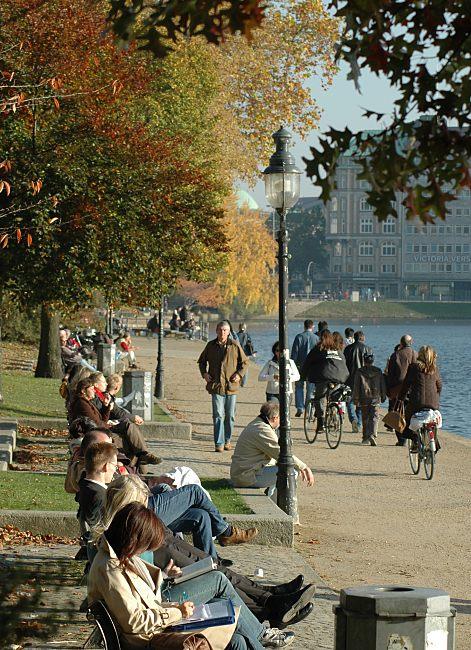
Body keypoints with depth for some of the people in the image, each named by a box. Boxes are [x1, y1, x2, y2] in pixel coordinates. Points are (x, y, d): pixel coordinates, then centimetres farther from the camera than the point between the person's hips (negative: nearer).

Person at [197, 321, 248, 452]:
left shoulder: (234, 345, 1)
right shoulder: (211, 345, 5)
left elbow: (244, 362, 10)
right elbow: (202, 361, 21)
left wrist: (239, 374, -5)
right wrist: (204, 373, 4)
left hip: (231, 386, 1)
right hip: (216, 386, 0)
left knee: (230, 416, 9)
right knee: (218, 415, -8)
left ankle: (227, 440, 24)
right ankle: (219, 443, -9)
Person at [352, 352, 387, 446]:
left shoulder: (359, 372, -2)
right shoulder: (378, 371, 4)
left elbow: (356, 387, -3)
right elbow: (383, 385, 11)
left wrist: (355, 399, 1)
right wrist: (383, 396, 22)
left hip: (364, 399, 0)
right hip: (376, 399, 0)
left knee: (365, 419, 12)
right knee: (374, 418, -4)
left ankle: (366, 437, 19)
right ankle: (372, 435, -24)